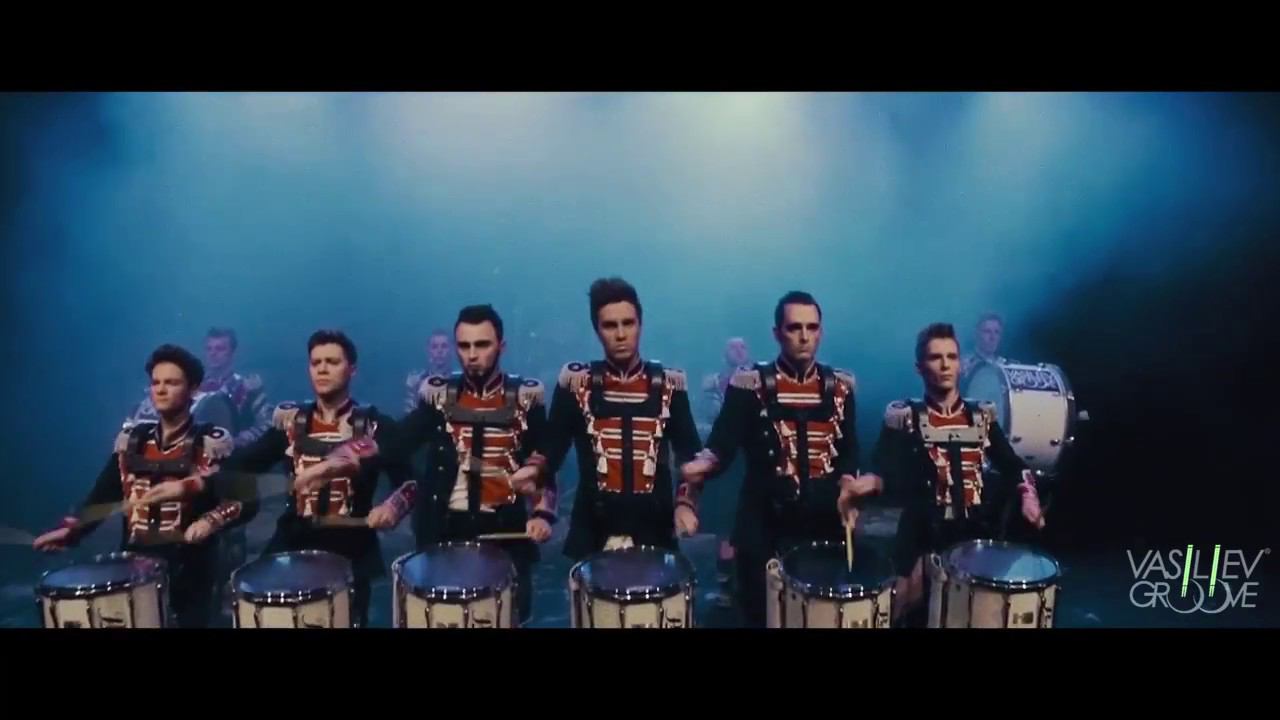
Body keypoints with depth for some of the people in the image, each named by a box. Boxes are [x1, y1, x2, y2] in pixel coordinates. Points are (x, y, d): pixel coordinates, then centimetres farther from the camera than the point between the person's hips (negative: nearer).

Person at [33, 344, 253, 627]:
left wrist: (210, 521, -25)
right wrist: (70, 530, -4)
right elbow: (102, 495, 10)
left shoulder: (213, 442, -4)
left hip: (188, 569, -3)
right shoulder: (131, 438, 10)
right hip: (134, 564, 4)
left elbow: (246, 501, -9)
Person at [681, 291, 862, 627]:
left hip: (826, 527, 3)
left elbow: (850, 451, 11)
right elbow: (722, 446, -14)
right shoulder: (749, 385, -5)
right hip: (765, 530, -3)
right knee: (761, 615, 7)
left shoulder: (840, 386, 6)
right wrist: (703, 466, -34)